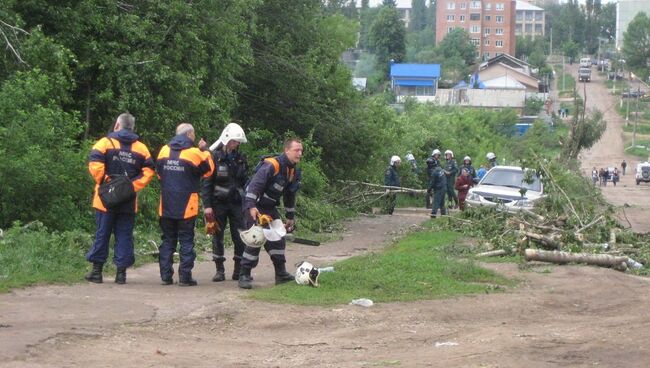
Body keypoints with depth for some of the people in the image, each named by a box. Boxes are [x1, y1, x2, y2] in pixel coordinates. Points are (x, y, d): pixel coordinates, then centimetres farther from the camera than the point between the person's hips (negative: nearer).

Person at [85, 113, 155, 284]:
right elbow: (148, 171, -3)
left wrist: (104, 181, -5)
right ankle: (121, 271, 4)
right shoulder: (141, 148, 5)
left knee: (102, 234, 6)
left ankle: (97, 270, 9)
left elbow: (95, 165, -15)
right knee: (124, 235, 7)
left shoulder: (105, 142, -3)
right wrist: (134, 186, -2)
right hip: (129, 201, 2)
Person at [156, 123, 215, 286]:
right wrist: (205, 152, 12)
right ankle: (185, 276, -1)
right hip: (186, 206, -4)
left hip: (166, 206, 4)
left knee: (168, 240, 11)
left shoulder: (164, 151, 4)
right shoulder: (194, 153, -11)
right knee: (186, 241, 3)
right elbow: (208, 170, 2)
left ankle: (166, 275, 8)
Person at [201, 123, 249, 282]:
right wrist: (207, 205, -14)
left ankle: (239, 270, 9)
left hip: (237, 202, 4)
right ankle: (220, 270, 8)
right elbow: (206, 183, -7)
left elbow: (246, 181, 16)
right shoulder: (214, 157, -6)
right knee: (217, 235, 2)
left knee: (240, 236, 0)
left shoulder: (240, 158, 9)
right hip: (218, 202, -3)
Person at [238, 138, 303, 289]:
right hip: (254, 206, -9)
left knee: (278, 238, 7)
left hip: (270, 207, 9)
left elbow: (290, 196, 20)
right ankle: (244, 275, -10)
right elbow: (255, 184, -30)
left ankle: (281, 274, 16)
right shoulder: (271, 165, -22)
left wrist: (291, 217, 23)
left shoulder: (294, 172, 7)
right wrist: (251, 206, -39)